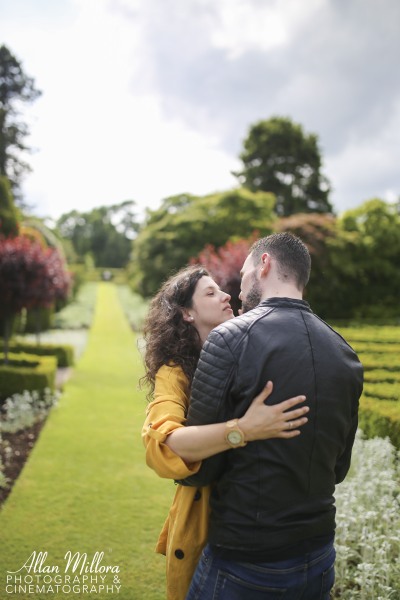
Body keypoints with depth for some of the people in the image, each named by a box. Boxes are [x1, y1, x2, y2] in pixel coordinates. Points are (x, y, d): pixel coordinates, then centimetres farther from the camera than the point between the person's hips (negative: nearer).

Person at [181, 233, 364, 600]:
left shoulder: (231, 338, -18)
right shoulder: (346, 355, -1)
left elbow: (197, 469, -15)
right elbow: (338, 468, 9)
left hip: (244, 566, -5)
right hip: (320, 559, 6)